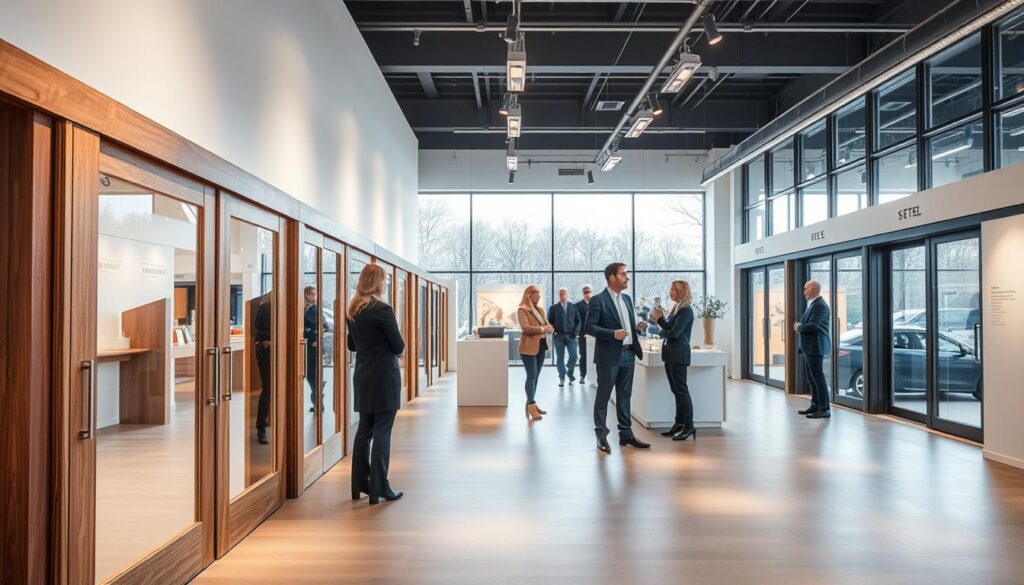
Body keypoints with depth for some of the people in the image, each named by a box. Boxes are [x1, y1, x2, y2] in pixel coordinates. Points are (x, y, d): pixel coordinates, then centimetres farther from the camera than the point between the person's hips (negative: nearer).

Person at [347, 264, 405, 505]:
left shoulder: (352, 311, 6)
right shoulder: (382, 309, -16)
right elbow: (399, 346, -12)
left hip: (362, 377, 7)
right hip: (384, 378, -7)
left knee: (364, 430, 15)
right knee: (382, 432, -1)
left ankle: (359, 484, 23)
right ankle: (379, 489, 3)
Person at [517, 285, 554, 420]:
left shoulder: (540, 309, 16)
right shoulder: (522, 310, -9)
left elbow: (548, 326, 15)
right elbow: (526, 328, -19)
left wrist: (548, 328, -8)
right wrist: (542, 329, -16)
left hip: (541, 346, 8)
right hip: (529, 347, -8)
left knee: (535, 376, 11)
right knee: (531, 376, -9)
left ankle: (530, 404, 18)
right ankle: (531, 406, -8)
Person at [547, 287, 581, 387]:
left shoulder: (573, 307, 8)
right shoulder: (553, 308, 4)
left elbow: (578, 321, 8)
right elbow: (549, 322, 5)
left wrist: (576, 332, -4)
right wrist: (553, 332, -8)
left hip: (571, 336, 1)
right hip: (558, 336, -1)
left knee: (574, 355, -8)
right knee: (560, 357, 3)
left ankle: (570, 372, 17)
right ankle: (562, 378, 12)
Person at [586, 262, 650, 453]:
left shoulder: (627, 299, 14)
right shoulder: (598, 300, -10)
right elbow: (589, 327, -14)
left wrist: (638, 327, 0)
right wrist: (613, 333, -24)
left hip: (628, 354, 7)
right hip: (609, 356, -7)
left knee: (624, 396, 13)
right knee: (603, 397, 2)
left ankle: (626, 433, 21)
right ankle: (601, 436, 10)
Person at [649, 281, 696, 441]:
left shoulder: (686, 310, -13)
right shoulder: (676, 308, 15)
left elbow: (674, 332, -19)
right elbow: (668, 327, 14)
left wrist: (661, 333, -1)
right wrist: (659, 318, 0)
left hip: (679, 355, -9)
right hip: (670, 354, 9)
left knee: (682, 390, -5)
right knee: (676, 390, 12)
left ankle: (689, 426, 0)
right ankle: (679, 424, 18)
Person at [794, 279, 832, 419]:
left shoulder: (820, 305, -15)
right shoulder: (812, 304, 17)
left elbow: (813, 325, -23)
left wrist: (799, 327, -8)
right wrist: (799, 326, 4)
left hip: (815, 347, -10)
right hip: (809, 347, 10)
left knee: (818, 377, -7)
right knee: (810, 377, 15)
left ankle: (825, 409, -2)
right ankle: (815, 405, 24)